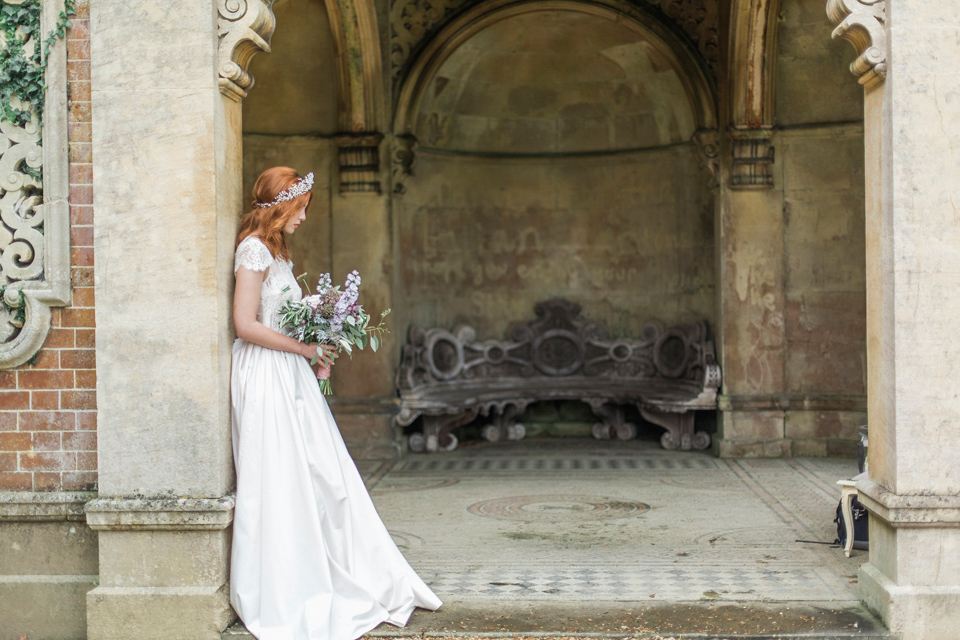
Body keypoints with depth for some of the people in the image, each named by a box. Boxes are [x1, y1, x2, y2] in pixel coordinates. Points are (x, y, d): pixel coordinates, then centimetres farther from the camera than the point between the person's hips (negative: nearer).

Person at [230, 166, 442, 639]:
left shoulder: (275, 250, 17)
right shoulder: (254, 249, -12)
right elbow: (246, 325, -19)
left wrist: (314, 351, 7)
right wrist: (303, 347, -14)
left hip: (290, 374, 9)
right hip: (266, 375, -9)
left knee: (319, 477, 9)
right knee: (278, 481, -4)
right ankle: (277, 596, 6)